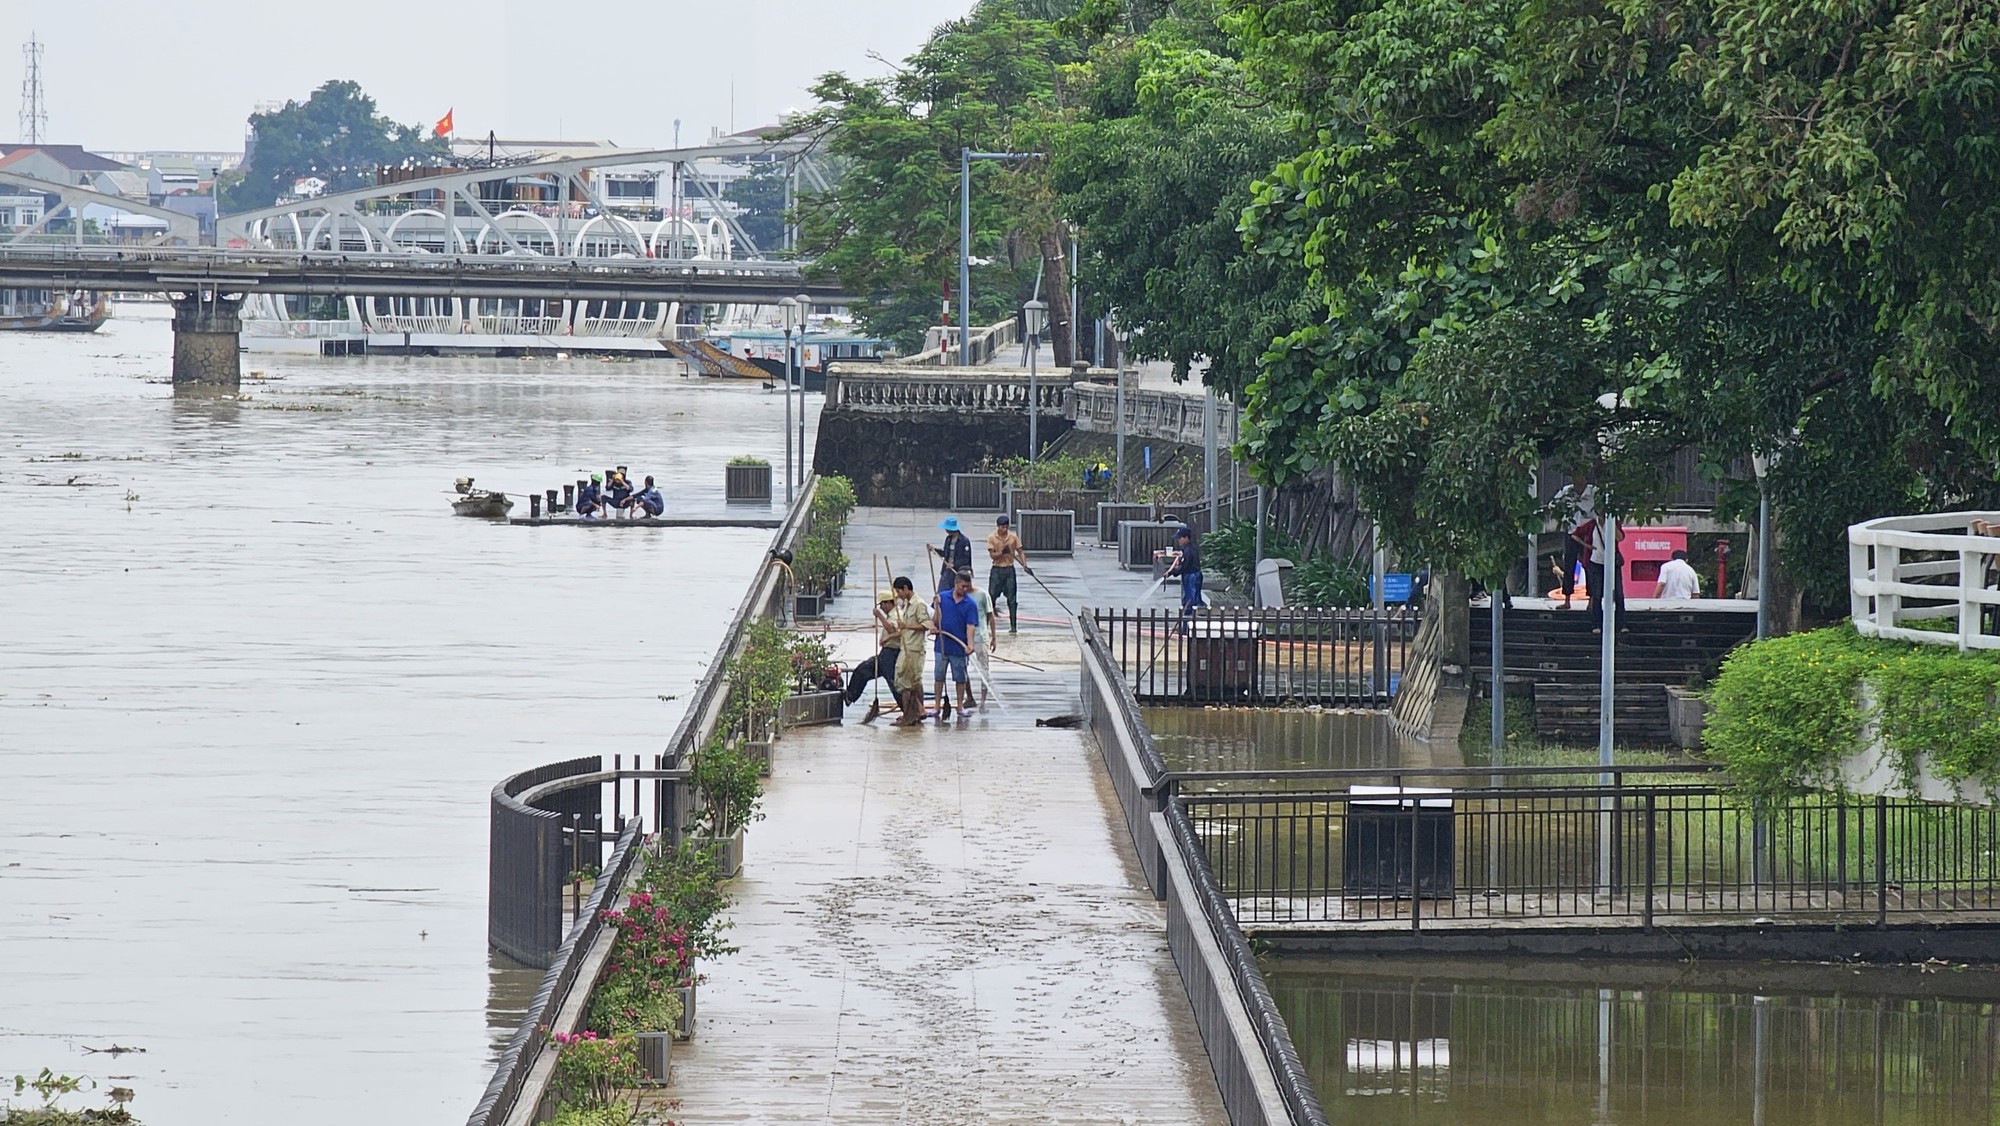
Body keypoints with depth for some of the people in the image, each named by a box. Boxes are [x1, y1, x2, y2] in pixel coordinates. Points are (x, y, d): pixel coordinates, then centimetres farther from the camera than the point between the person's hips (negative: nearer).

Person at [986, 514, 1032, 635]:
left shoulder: (1013, 537, 0)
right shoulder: (991, 538, -5)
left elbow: (1020, 552, 5)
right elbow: (992, 555, -10)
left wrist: (1024, 565, -9)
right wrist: (1002, 552, -29)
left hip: (1009, 569, 1)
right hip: (997, 570, -1)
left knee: (1012, 599, 1)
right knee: (991, 597, -1)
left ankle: (1013, 625, 5)